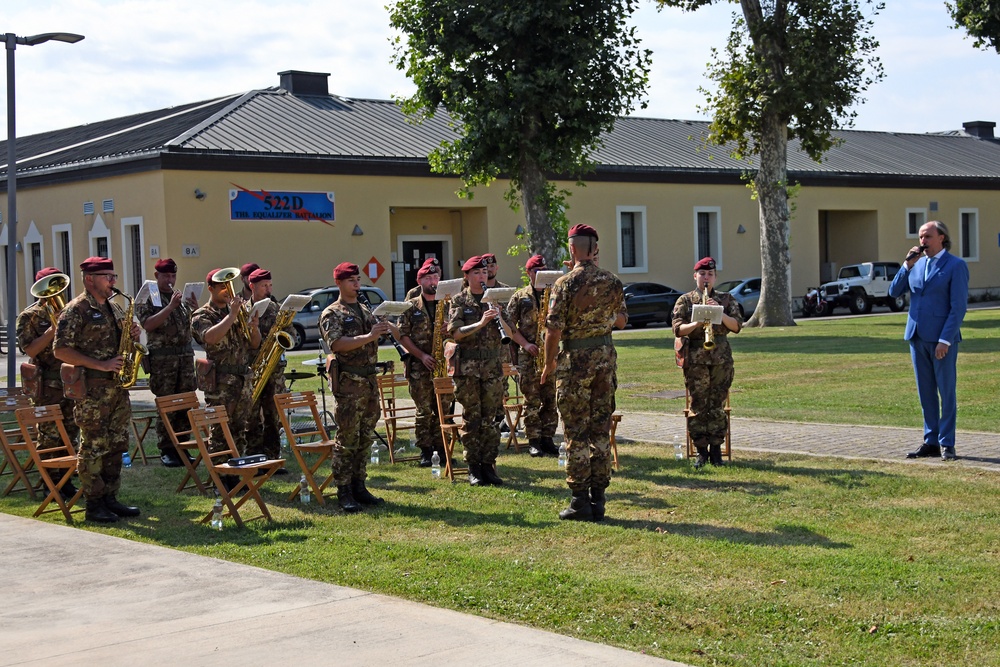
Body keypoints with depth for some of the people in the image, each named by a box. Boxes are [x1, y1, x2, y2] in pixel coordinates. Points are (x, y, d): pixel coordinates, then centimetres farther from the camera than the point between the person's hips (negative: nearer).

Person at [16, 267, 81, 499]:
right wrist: (53, 330, -19)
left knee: (70, 434, 8)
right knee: (50, 436, -2)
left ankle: (65, 480, 18)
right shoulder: (29, 316, -3)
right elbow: (30, 350, -12)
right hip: (47, 386, -5)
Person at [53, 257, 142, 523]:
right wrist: (100, 365, -20)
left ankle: (110, 499, 18)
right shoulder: (76, 310, -8)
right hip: (92, 389, -8)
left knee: (116, 444, 10)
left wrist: (131, 335, 3)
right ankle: (94, 505, 1)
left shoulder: (113, 308, 17)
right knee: (93, 446, -4)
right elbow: (61, 350, -15)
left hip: (117, 386, 8)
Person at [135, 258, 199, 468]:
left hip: (186, 355, 5)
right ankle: (166, 451, 3)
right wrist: (170, 307, -20)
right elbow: (148, 324, -14)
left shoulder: (182, 297, 15)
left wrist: (195, 311, -8)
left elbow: (192, 325, 13)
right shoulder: (146, 298, 1)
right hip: (162, 358, -5)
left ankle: (181, 448, 13)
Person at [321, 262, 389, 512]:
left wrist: (383, 330, -2)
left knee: (364, 437, 10)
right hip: (348, 381, -7)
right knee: (347, 438, -5)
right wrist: (368, 336, -26)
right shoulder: (332, 314, -5)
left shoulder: (365, 311, 17)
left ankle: (359, 486, 17)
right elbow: (337, 344, -19)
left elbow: (374, 341, 19)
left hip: (370, 379, 7)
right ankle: (344, 491, 0)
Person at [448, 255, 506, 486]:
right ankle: (473, 467, 7)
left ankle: (488, 465, 8)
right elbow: (456, 333, -9)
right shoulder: (459, 301, 3)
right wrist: (480, 323, -21)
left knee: (490, 417, 2)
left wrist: (499, 317, -11)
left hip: (492, 365, 2)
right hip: (467, 366, -2)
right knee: (471, 418, 1)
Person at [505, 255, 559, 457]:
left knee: (551, 399, 3)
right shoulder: (519, 297, 5)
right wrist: (525, 344, -10)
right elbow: (510, 325, 1)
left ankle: (547, 438, 10)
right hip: (528, 356, -2)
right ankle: (533, 441, 4)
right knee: (532, 400, -1)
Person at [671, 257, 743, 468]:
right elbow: (678, 329, -2)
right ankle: (701, 451, 5)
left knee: (718, 406, 1)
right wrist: (697, 323, -19)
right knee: (698, 406, -2)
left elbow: (737, 326, 2)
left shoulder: (726, 299, 11)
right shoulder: (685, 300, 7)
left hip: (722, 357, 1)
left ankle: (716, 450, 10)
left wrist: (719, 312, -13)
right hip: (696, 358, -1)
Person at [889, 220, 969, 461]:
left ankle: (946, 444, 7)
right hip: (917, 336, 6)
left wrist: (945, 339, -16)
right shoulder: (917, 265, 13)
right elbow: (894, 292, 9)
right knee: (926, 393, 9)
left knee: (946, 392, 1)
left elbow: (958, 307, -10)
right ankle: (931, 442, 14)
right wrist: (907, 265, -3)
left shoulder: (956, 265, -5)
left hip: (942, 337, -6)